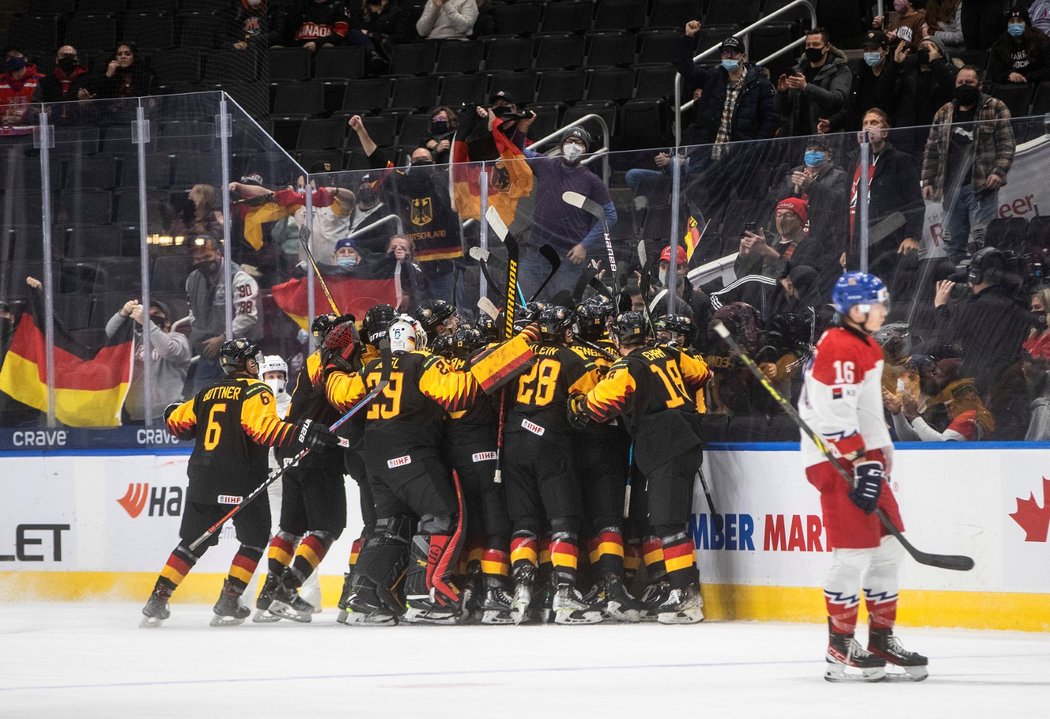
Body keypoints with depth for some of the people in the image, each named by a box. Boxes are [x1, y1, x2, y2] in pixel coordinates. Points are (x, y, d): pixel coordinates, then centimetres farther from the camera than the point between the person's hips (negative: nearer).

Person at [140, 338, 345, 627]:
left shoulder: (209, 394, 14)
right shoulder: (255, 391, -4)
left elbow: (177, 422, 19)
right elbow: (264, 428, -22)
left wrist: (173, 411, 41)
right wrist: (303, 434, -28)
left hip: (202, 480, 6)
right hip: (239, 481, -6)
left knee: (193, 542, 14)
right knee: (255, 538, 9)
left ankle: (156, 602, 7)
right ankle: (228, 604, 1)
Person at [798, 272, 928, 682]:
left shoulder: (867, 348, 17)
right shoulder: (838, 349, -16)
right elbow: (837, 414, -22)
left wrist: (880, 456, 21)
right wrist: (862, 464, -23)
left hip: (860, 456, 11)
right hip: (834, 459, -11)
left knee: (888, 547, 11)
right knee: (854, 552, -11)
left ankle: (881, 640, 19)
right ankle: (840, 648, -5)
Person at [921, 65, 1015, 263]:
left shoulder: (996, 109, 3)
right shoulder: (944, 113, 16)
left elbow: (1006, 145, -1)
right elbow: (931, 151, 18)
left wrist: (998, 172, -14)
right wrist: (928, 181, 10)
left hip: (982, 187, -5)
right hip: (951, 188, 5)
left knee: (979, 243, -14)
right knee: (954, 244, 7)